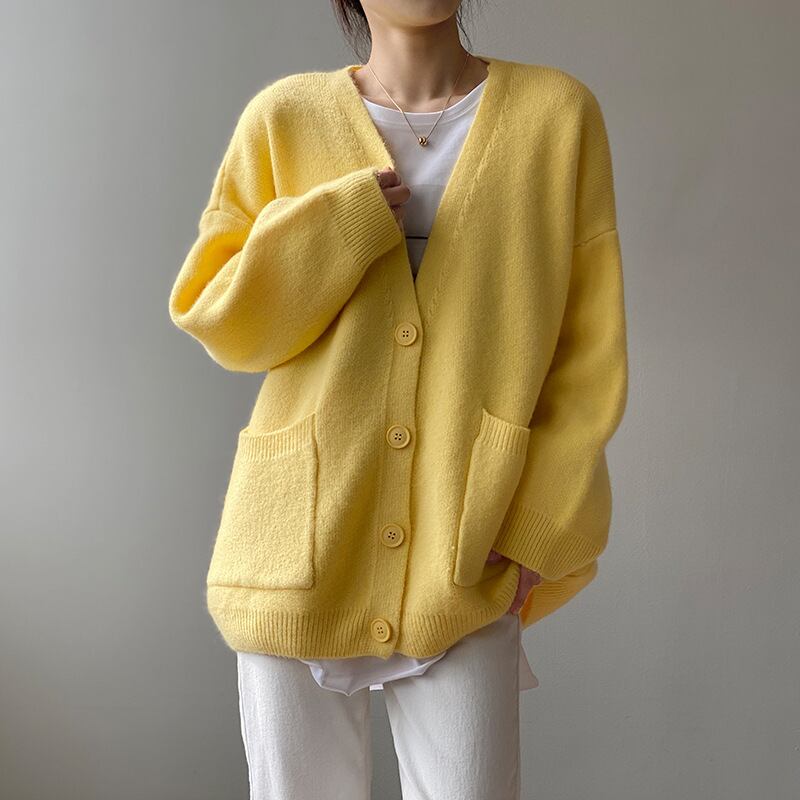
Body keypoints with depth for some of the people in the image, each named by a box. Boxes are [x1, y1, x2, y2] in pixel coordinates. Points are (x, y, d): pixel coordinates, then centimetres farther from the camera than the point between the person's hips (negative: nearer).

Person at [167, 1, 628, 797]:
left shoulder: (558, 112, 1)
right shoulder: (285, 116, 2)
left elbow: (589, 354, 1)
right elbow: (213, 318, 1)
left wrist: (540, 529, -4)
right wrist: (343, 221, -11)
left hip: (464, 568, 0)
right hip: (302, 547, 1)